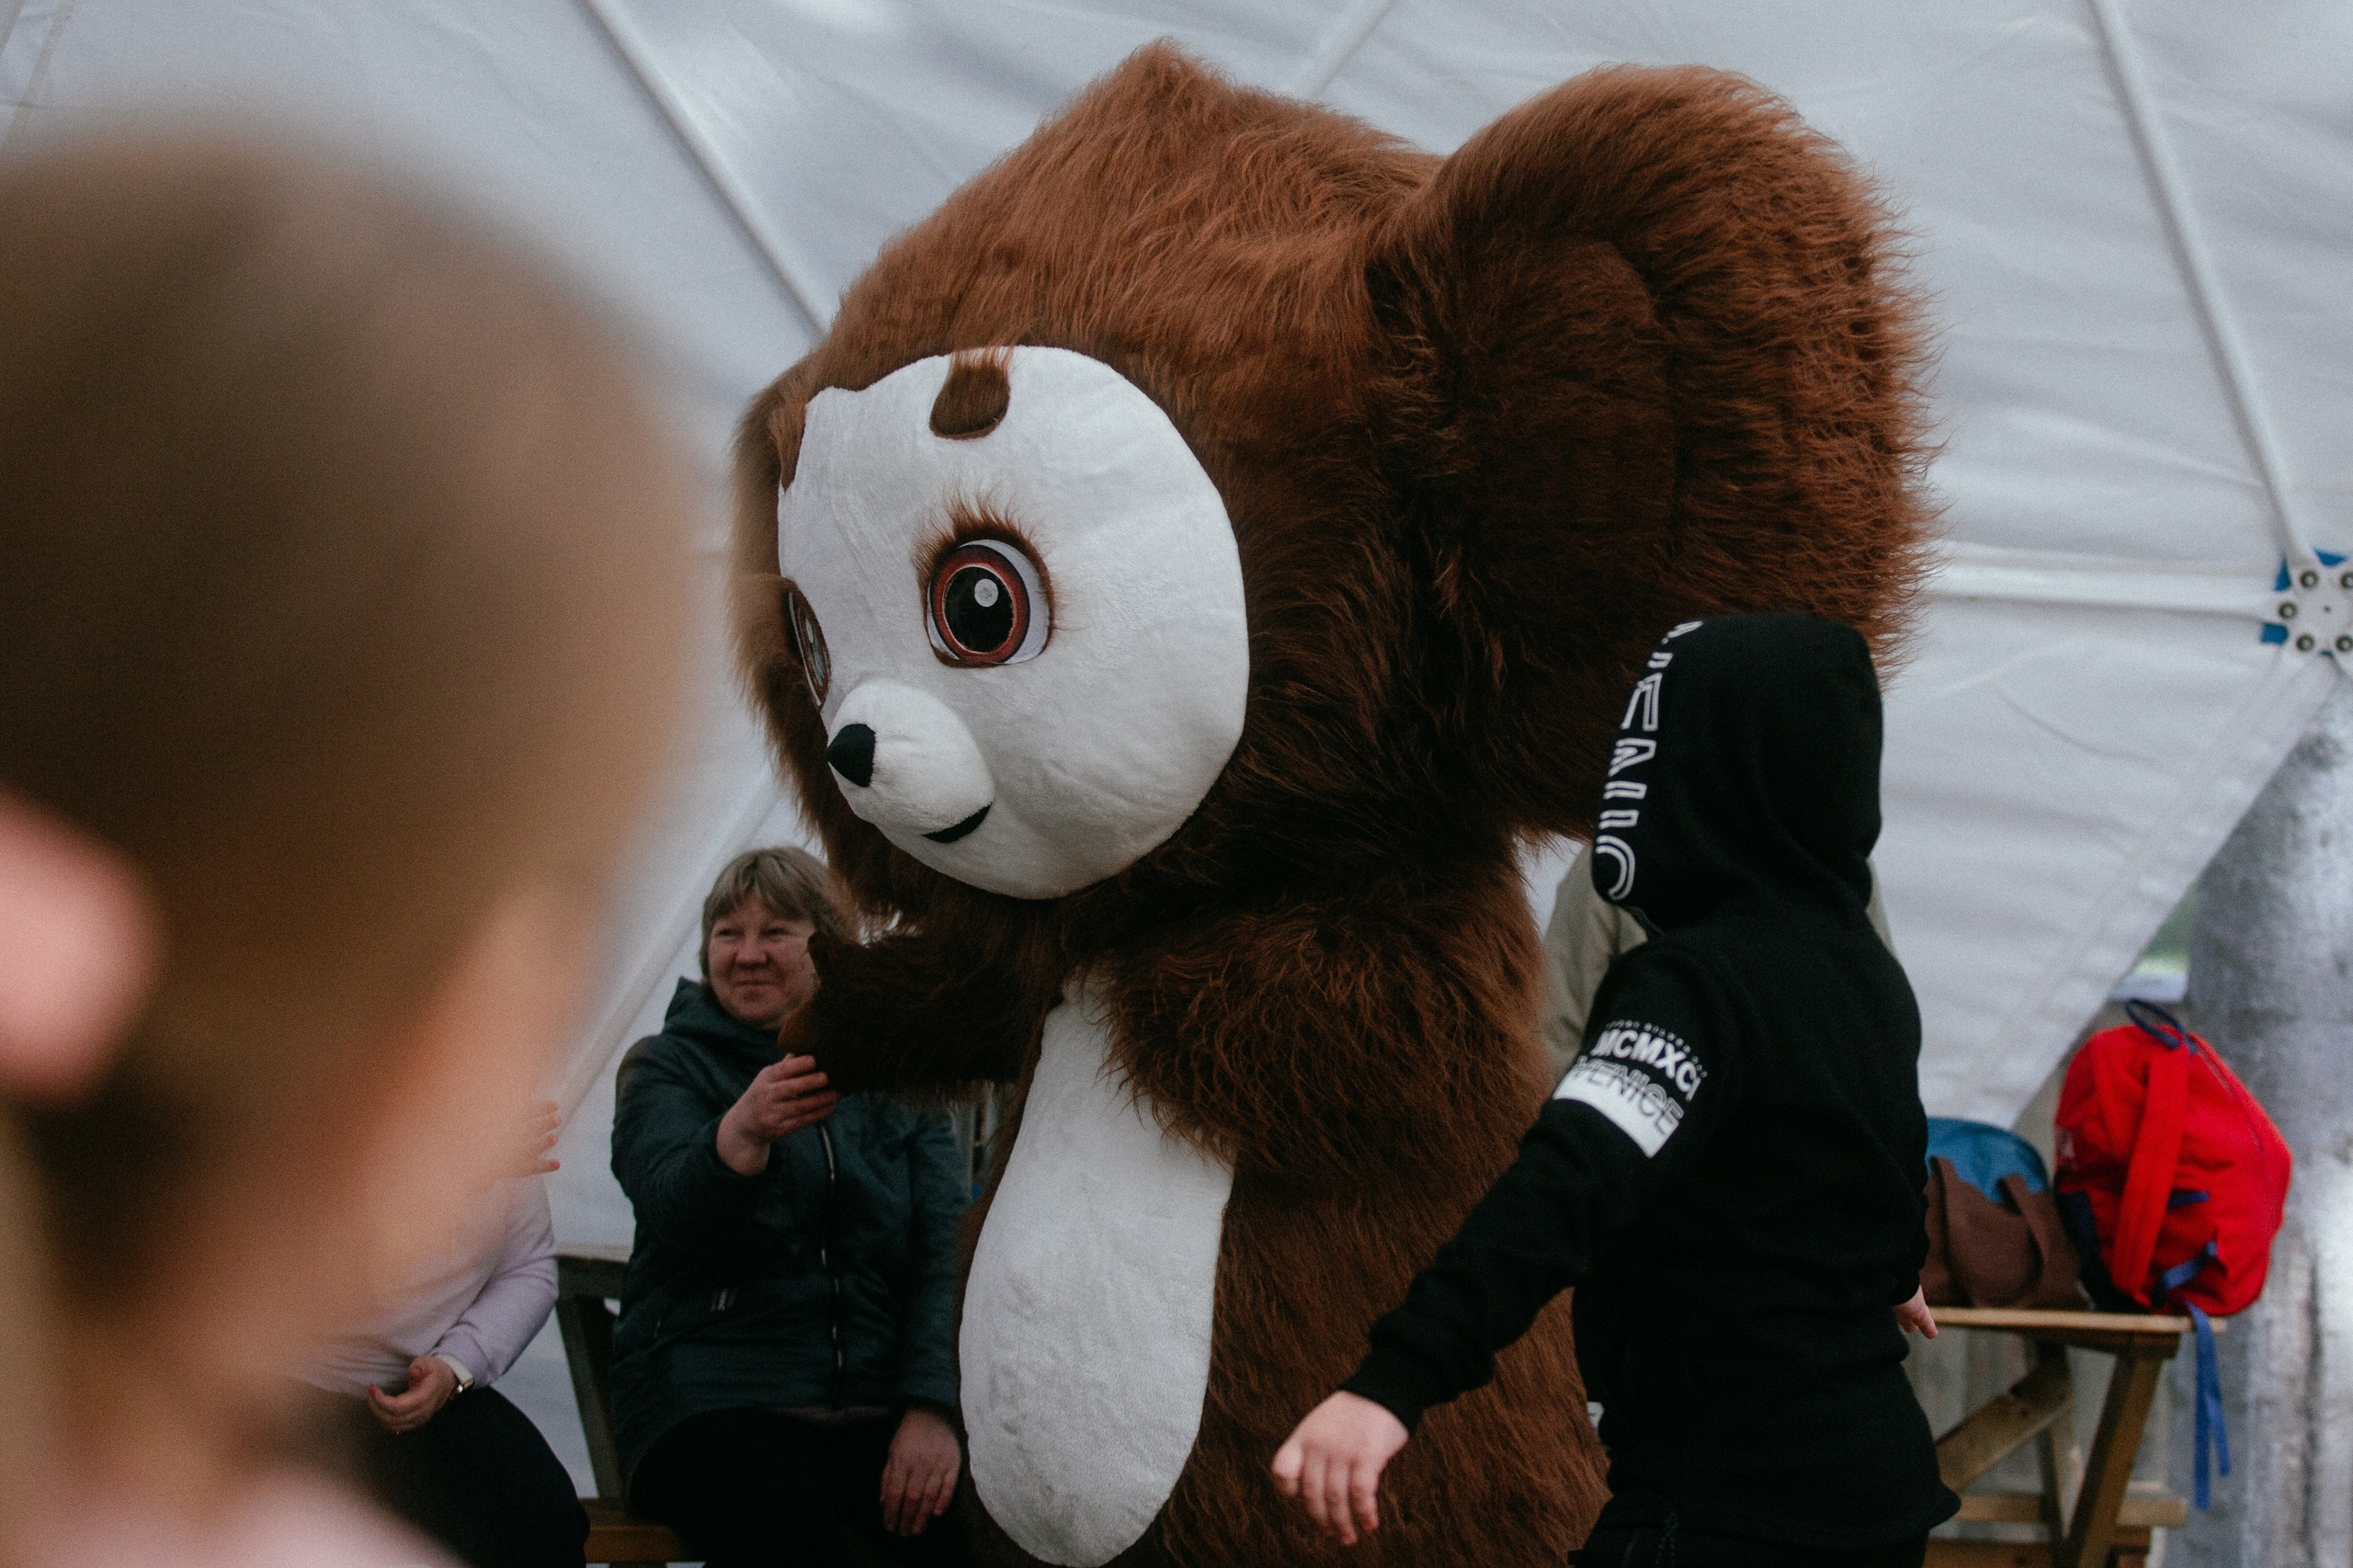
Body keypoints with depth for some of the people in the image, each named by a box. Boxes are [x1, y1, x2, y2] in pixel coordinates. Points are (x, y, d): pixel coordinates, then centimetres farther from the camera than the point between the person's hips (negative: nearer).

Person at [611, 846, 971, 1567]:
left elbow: (947, 1245, 5)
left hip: (878, 1405, 3)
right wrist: (742, 1134, -35)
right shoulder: (666, 1067, 9)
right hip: (714, 1396, -2)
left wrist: (932, 1407, -12)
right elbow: (676, 1208, -11)